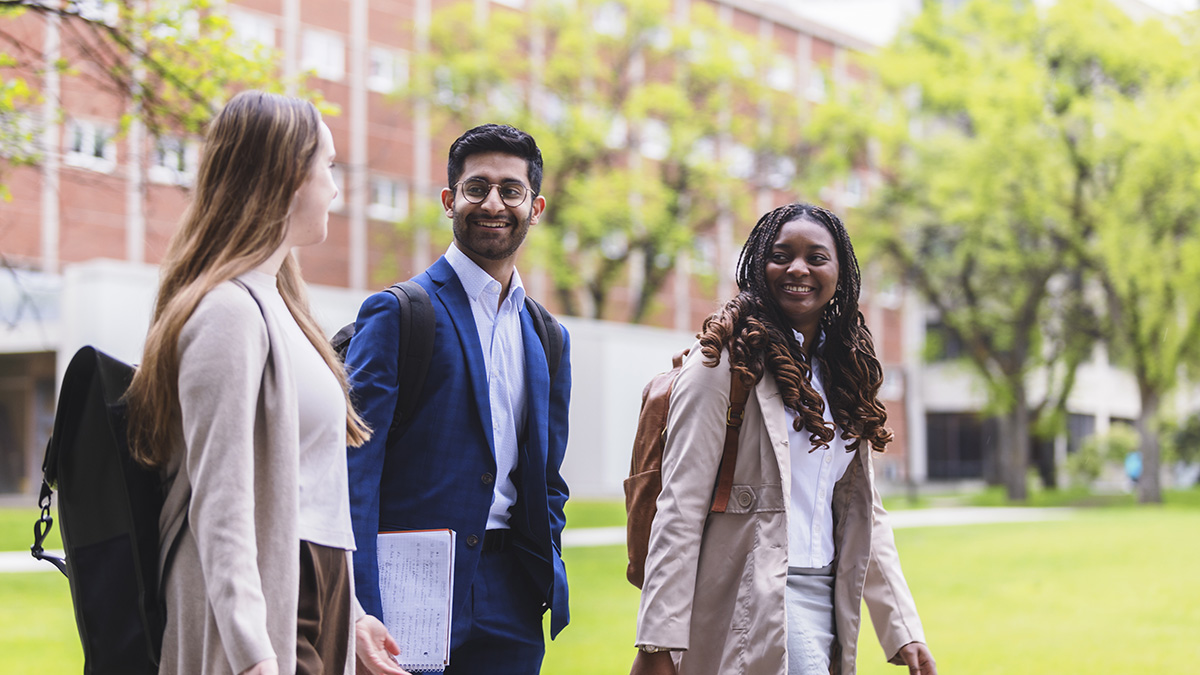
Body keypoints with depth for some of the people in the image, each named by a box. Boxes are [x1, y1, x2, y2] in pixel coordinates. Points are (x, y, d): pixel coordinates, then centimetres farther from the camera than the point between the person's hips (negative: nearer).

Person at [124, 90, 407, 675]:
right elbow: (220, 504, -20)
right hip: (263, 625, -9)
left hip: (312, 616, 9)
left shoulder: (276, 303, 16)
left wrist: (346, 618, 19)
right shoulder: (230, 313, -14)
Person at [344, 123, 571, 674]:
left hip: (511, 608, 6)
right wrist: (359, 615, -17)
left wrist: (547, 578, 8)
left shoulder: (549, 339, 16)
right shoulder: (397, 312, -4)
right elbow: (355, 468, -10)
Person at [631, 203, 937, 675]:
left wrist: (904, 633, 10)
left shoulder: (844, 371, 17)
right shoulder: (727, 363, -4)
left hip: (829, 602, 7)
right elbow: (680, 508, -10)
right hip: (755, 603, -7)